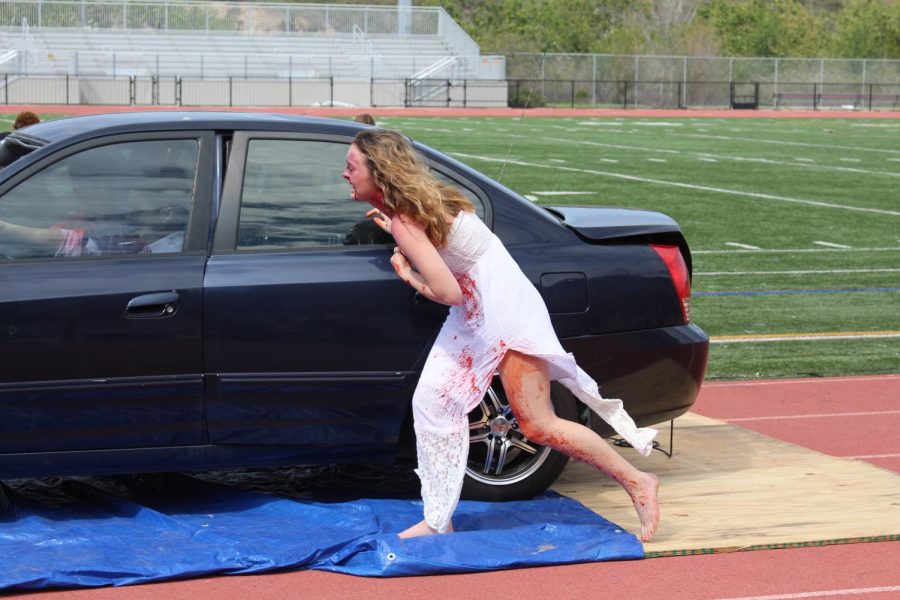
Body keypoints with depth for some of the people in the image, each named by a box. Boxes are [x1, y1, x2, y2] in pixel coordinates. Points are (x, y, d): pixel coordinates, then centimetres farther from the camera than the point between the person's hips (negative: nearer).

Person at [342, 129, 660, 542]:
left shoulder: (404, 222, -22)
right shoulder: (410, 205, 6)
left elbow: (447, 292, -26)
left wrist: (407, 274, -9)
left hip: (505, 311, -10)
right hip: (474, 316, 10)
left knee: (537, 425, -5)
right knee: (432, 402, 6)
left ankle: (637, 483, 8)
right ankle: (438, 522, 13)